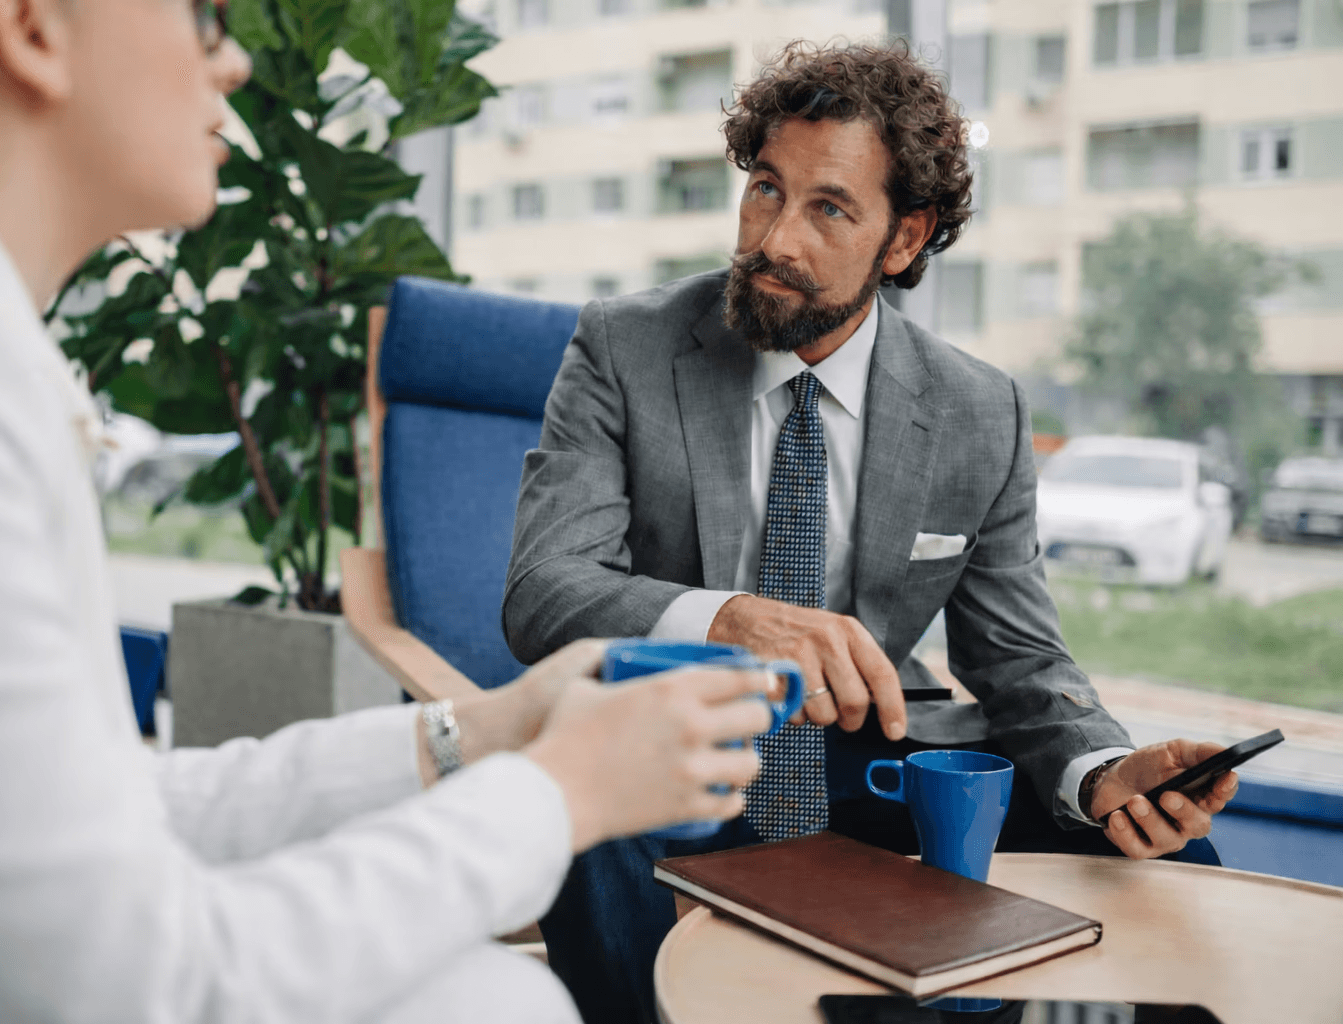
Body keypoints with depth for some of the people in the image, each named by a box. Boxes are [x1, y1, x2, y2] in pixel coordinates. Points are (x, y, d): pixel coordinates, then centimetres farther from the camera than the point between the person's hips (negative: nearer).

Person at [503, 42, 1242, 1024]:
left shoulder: (982, 415, -1)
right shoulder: (625, 348, -7)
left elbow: (1018, 656, 5)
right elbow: (541, 591, -18)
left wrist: (1102, 772, -18)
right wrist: (725, 621, -39)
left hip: (870, 760, 3)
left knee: (1146, 848, -14)